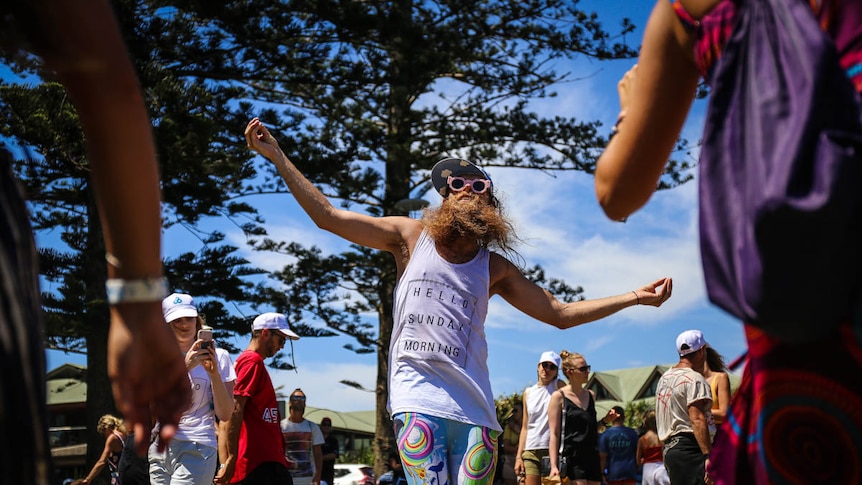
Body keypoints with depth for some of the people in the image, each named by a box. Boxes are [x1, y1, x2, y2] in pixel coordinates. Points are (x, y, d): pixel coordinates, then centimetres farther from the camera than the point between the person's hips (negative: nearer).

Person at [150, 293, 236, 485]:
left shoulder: (218, 357, 4)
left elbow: (225, 414, -2)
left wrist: (214, 372, -14)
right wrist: (184, 367, -19)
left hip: (197, 448, -4)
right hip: (160, 448, 4)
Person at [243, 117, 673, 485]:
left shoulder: (495, 268, 16)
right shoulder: (411, 235, 12)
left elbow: (560, 314, 18)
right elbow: (327, 216, 9)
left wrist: (635, 298, 13)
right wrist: (278, 157, 4)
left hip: (474, 405, 3)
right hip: (419, 398, -2)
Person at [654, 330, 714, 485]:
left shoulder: (664, 378, 20)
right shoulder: (694, 378, -10)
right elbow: (697, 419, -20)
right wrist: (708, 456, -24)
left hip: (669, 447, 10)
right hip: (690, 449, -10)